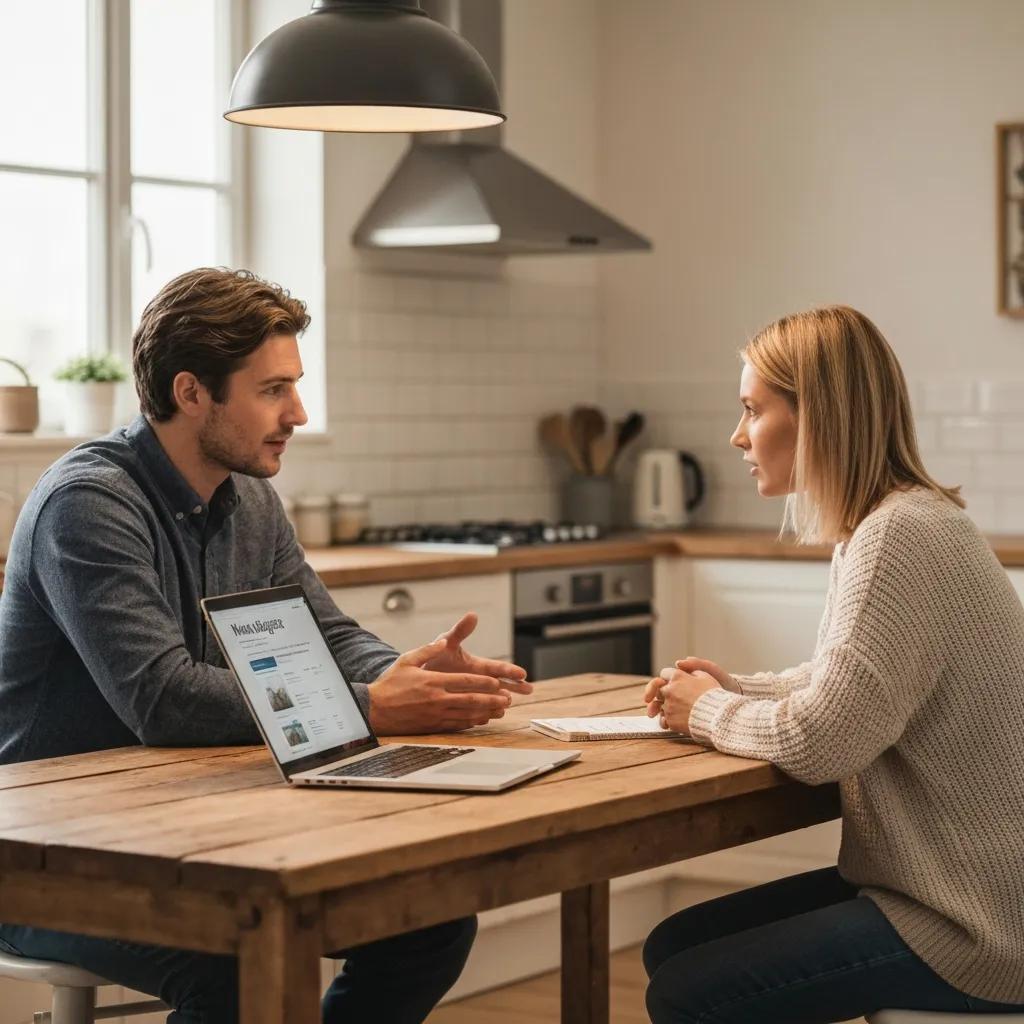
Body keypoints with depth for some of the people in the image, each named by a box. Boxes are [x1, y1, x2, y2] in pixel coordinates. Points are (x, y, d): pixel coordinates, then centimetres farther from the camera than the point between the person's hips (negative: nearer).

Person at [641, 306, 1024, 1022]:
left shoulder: (903, 536, -22)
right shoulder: (890, 523, 11)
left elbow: (817, 743, -26)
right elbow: (839, 686, 22)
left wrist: (707, 711, -6)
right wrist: (732, 690, 4)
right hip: (924, 882, 10)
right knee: (673, 947, 10)